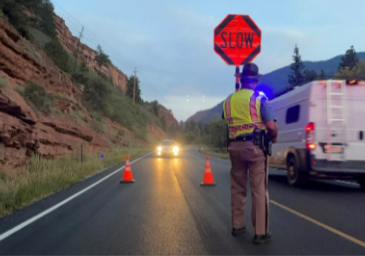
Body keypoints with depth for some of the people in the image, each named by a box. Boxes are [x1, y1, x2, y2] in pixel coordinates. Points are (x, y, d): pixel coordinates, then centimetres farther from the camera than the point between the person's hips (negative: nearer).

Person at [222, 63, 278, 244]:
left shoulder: (229, 100, 8)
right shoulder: (259, 98, -6)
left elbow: (228, 122, 8)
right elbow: (271, 126, -11)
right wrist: (274, 136, 8)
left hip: (235, 146, 4)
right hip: (255, 146, -4)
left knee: (237, 188, 16)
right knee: (259, 190, 0)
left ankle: (237, 226, 26)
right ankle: (261, 232, 2)